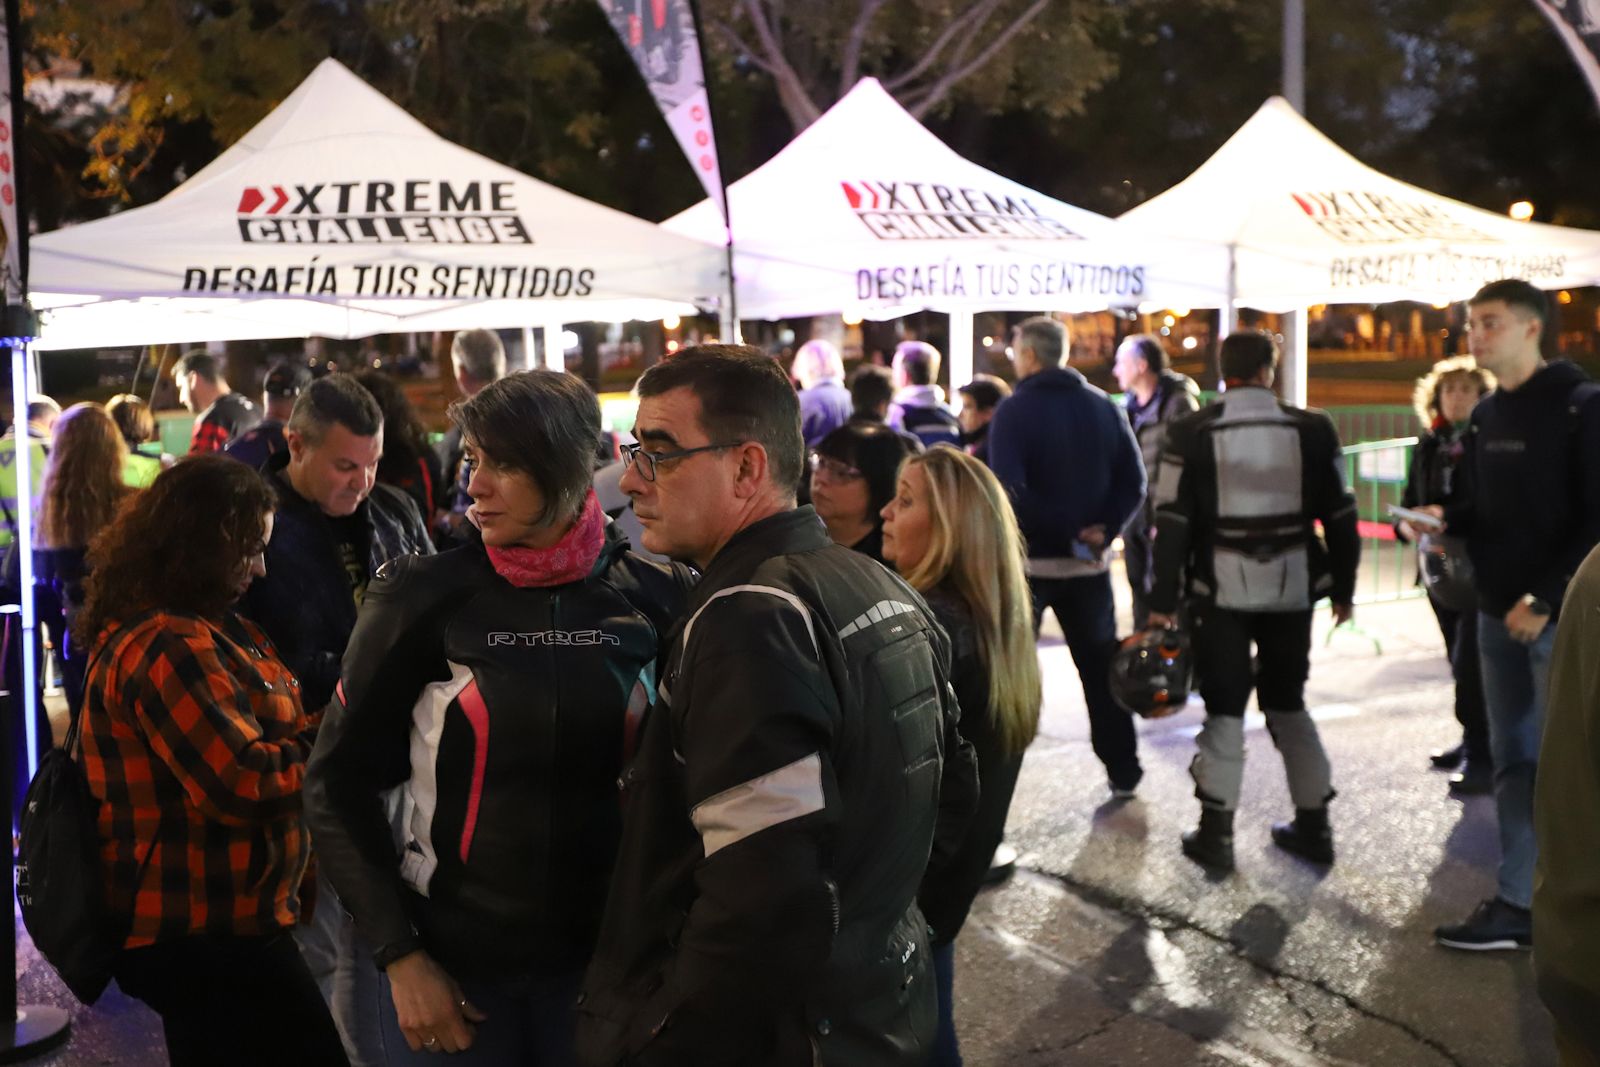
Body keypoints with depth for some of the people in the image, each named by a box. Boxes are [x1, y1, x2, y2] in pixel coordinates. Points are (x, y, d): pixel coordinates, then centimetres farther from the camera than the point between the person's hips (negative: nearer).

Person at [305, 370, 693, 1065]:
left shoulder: (657, 600, -4)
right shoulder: (424, 597, -8)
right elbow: (338, 785, -2)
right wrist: (399, 956, -8)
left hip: (608, 960, 1)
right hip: (451, 965, -1)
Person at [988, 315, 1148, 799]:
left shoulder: (1014, 410, -11)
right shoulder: (1102, 406, 4)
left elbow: (1010, 491, -21)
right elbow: (1133, 481, -1)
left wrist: (1058, 533, -13)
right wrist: (1102, 531, -9)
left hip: (1027, 559, -4)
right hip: (1088, 561, 4)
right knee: (1100, 667, 14)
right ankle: (1123, 771, 17)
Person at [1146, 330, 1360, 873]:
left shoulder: (1192, 432, -5)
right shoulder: (1312, 429, 1)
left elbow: (1173, 522, -6)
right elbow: (1340, 516, 5)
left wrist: (1163, 600, -2)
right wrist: (1343, 588, 14)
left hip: (1221, 589, -2)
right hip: (1291, 589, 2)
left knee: (1224, 707, 7)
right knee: (1288, 703, 16)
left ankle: (1215, 833, 7)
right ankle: (1314, 825, 20)